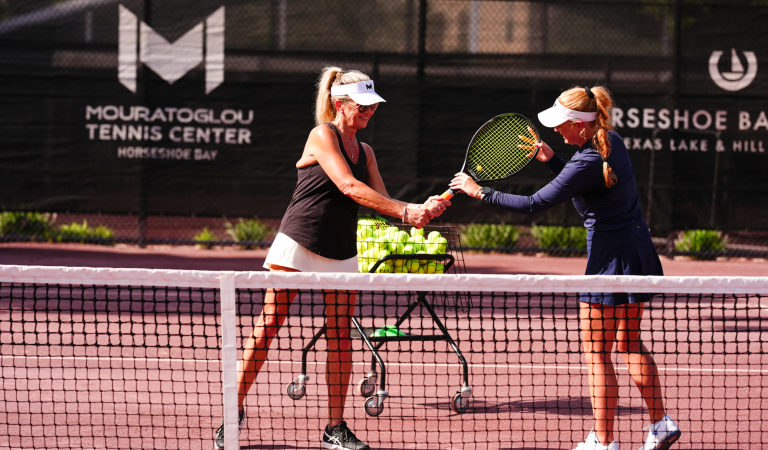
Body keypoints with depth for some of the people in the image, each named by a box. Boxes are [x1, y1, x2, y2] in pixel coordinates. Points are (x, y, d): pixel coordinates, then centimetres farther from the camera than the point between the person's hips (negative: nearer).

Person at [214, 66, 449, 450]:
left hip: (341, 253, 6)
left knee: (340, 338, 1)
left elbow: (381, 202, 10)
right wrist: (404, 212, -22)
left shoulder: (364, 152, 14)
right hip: (297, 245, -6)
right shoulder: (322, 135, -7)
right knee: (266, 330, -5)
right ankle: (234, 411, 3)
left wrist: (421, 209, -9)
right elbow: (350, 187, -18)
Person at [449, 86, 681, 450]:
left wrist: (480, 192, -17)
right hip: (638, 252, 10)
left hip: (611, 259, -10)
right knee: (629, 343, 21)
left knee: (596, 355, 0)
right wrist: (551, 160, 5)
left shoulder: (589, 163, -24)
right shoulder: (611, 141, 4)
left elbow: (534, 204, -23)